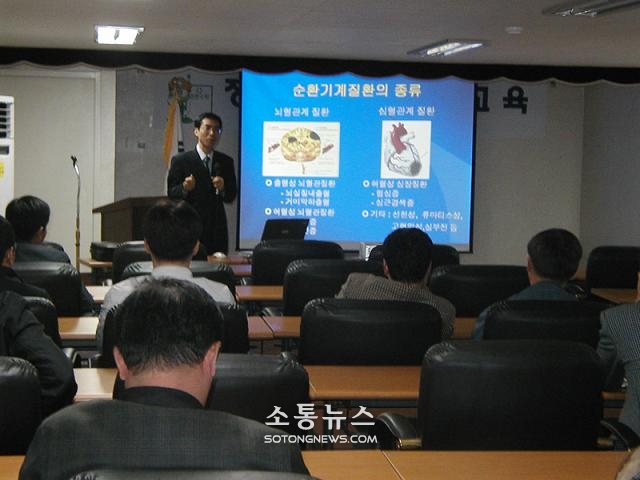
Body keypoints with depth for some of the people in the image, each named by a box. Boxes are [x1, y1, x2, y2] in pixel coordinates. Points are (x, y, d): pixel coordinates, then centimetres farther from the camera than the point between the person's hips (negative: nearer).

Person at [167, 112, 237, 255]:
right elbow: (171, 194, -2)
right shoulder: (180, 161, 1)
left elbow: (231, 197, 9)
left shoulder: (226, 162, 11)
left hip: (217, 231, 3)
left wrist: (223, 188, -12)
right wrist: (184, 188, -22)